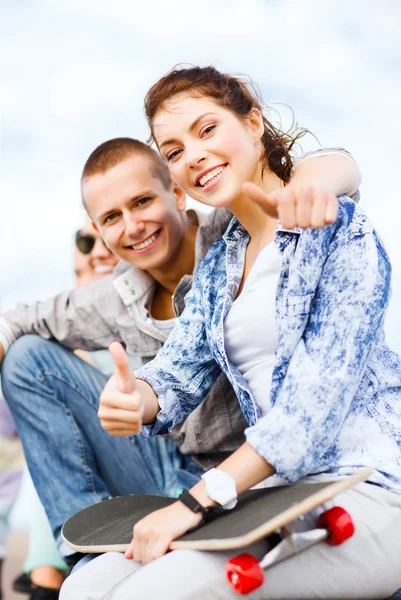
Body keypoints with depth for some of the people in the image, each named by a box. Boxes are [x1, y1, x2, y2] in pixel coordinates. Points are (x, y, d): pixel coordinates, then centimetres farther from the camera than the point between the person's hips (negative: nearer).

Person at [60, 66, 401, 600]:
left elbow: (324, 388, -17)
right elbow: (181, 369, 5)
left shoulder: (341, 230, -7)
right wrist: (137, 398, -21)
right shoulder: (216, 266, 15)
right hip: (270, 486, 6)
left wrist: (199, 499, -21)